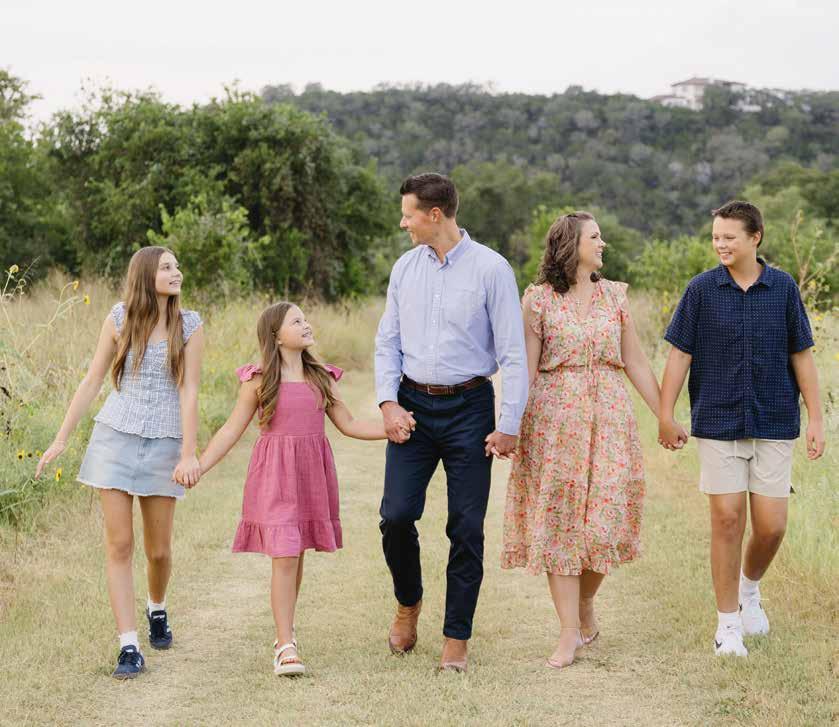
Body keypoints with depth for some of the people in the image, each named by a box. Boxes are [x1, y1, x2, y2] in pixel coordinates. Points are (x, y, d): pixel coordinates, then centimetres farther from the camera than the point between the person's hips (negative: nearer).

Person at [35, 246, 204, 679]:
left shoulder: (189, 326, -1)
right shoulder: (119, 319, 1)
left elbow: (189, 392, -5)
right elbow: (92, 380, 5)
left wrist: (188, 454, -12)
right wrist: (62, 438, 3)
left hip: (163, 442, 0)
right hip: (116, 436, 0)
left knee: (158, 550, 7)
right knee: (119, 546, -5)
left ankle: (157, 609, 39)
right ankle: (129, 648, -2)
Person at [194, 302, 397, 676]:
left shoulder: (321, 377, 9)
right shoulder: (259, 381, -2)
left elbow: (349, 424, 11)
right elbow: (231, 431, 1)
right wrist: (198, 466, -7)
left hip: (311, 475, 4)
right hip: (275, 476, -4)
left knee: (296, 556, 9)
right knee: (284, 557, -11)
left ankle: (285, 630, 26)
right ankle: (285, 645, -7)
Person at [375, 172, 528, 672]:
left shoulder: (491, 269, -7)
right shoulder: (405, 268, 7)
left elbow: (513, 352, -6)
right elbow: (388, 341, 11)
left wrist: (510, 425, -10)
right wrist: (388, 402, -3)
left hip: (468, 408, -3)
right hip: (412, 405, 3)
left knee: (467, 528, 1)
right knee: (396, 515, -4)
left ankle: (457, 639, 12)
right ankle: (408, 603, 24)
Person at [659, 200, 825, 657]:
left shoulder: (783, 289, 2)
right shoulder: (702, 289, -1)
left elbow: (801, 356, 6)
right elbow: (680, 354, 2)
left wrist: (816, 418, 4)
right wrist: (664, 414, -1)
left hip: (774, 425, 1)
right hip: (718, 425, -1)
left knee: (771, 526, -1)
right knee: (727, 520, -1)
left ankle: (750, 587, 31)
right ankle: (728, 623, 11)